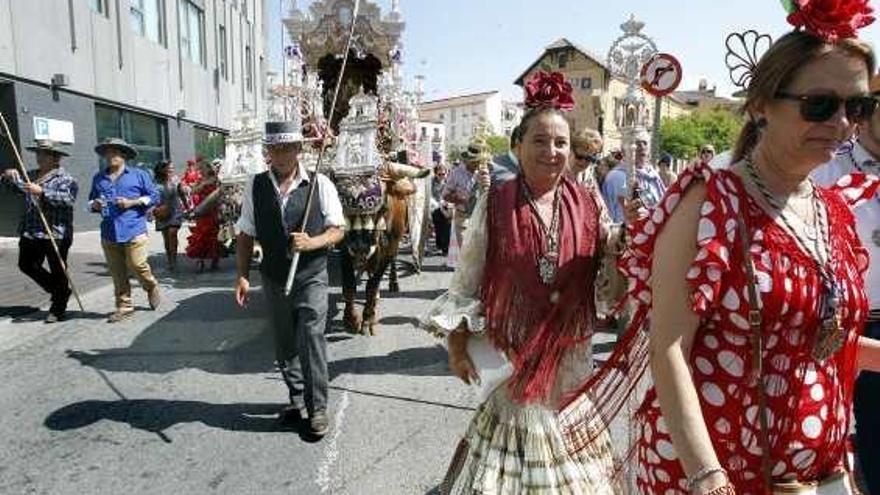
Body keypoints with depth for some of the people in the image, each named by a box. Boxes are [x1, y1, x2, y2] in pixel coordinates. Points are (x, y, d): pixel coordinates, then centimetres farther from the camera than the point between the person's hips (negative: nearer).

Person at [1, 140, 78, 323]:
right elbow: (21, 188, 28)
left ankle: (58, 309, 14)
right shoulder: (32, 175, 14)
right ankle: (58, 291, 31)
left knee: (58, 272, 1)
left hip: (56, 233, -8)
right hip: (30, 232, 8)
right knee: (26, 265, 15)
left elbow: (69, 198, -23)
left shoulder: (64, 178, -9)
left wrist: (42, 192, -29)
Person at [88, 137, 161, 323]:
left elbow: (154, 196, 2)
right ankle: (124, 306, 17)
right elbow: (91, 201, 24)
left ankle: (152, 288, 22)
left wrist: (132, 202, -10)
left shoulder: (139, 174, 4)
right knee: (117, 273, 7)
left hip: (134, 231, -4)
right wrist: (94, 205, 0)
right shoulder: (98, 178, 15)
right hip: (109, 233, 4)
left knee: (137, 265, -9)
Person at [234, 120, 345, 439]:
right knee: (284, 346, 15)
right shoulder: (256, 186, 0)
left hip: (311, 278, -3)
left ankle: (317, 408, 12)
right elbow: (245, 235, 5)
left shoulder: (320, 184, -7)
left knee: (312, 343, -5)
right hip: (274, 280, 3)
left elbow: (338, 230, -2)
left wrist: (312, 242, -20)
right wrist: (243, 276, -2)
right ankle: (297, 399, 35)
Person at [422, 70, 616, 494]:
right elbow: (466, 280, -4)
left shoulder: (587, 205, -2)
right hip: (510, 350, -2)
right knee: (515, 425, 12)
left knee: (566, 434, 19)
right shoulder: (495, 204, -9)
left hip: (569, 351, 3)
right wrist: (457, 344, -4)